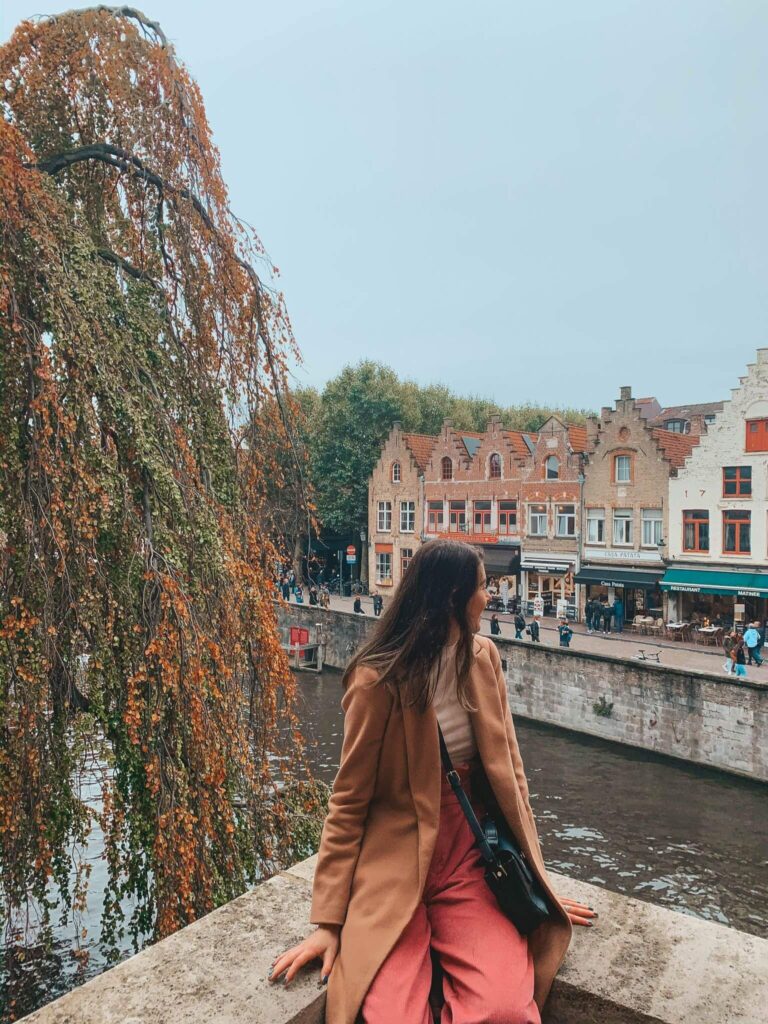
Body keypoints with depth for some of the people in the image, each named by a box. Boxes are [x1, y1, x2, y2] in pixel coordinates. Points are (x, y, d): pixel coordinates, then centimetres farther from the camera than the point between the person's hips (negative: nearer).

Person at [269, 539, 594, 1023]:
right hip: (395, 864, -3)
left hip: (470, 860, 4)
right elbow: (348, 801, -6)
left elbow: (508, 770, 8)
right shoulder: (378, 678, -13)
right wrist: (328, 919, -7)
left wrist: (537, 877, 9)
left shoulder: (483, 657, 2)